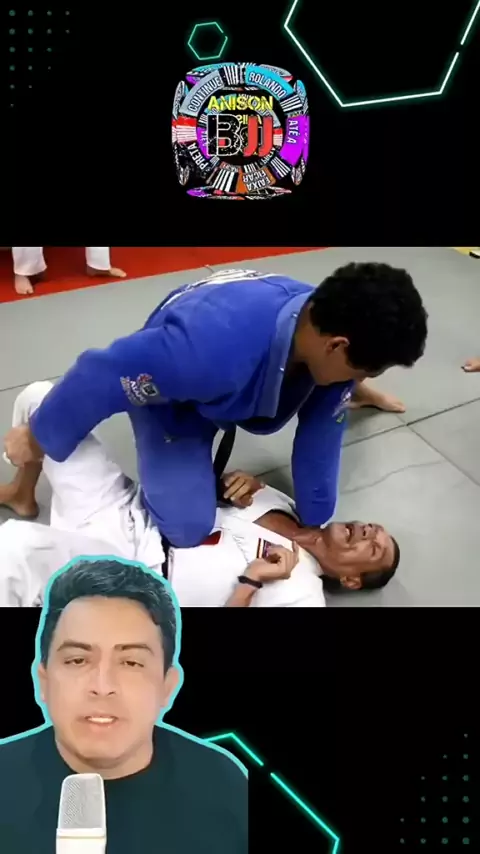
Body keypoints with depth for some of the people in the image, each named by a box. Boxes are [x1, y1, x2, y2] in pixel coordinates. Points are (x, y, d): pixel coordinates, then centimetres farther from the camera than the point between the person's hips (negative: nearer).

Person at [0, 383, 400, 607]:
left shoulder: (300, 594, -10)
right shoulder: (277, 502, 8)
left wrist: (251, 583, -24)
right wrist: (241, 487, -4)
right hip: (126, 508, 7)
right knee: (40, 397, 7)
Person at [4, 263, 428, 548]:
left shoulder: (327, 322, -26)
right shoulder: (213, 347, -50)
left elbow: (320, 437, -14)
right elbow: (101, 375, -37)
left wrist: (314, 524, -3)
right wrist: (36, 440, -19)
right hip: (172, 399, -6)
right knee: (188, 527, -14)